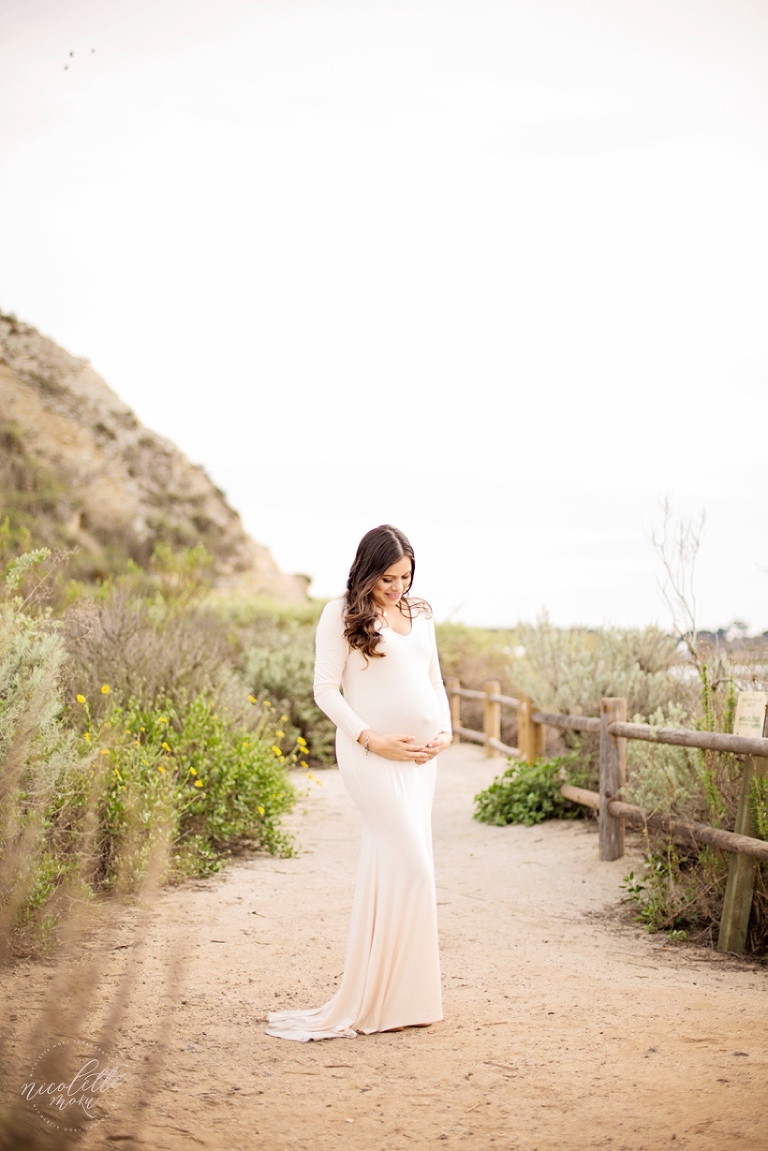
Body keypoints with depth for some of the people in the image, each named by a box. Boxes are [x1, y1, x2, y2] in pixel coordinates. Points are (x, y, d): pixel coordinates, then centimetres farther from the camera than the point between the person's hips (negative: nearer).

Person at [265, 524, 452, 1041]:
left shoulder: (420, 614, 15)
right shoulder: (342, 614, -2)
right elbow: (326, 689, -6)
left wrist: (445, 730, 3)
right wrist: (371, 738, -14)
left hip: (422, 754, 6)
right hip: (375, 754, -6)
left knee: (387, 864, 10)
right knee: (411, 864, -10)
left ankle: (384, 992, 19)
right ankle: (402, 996, 2)